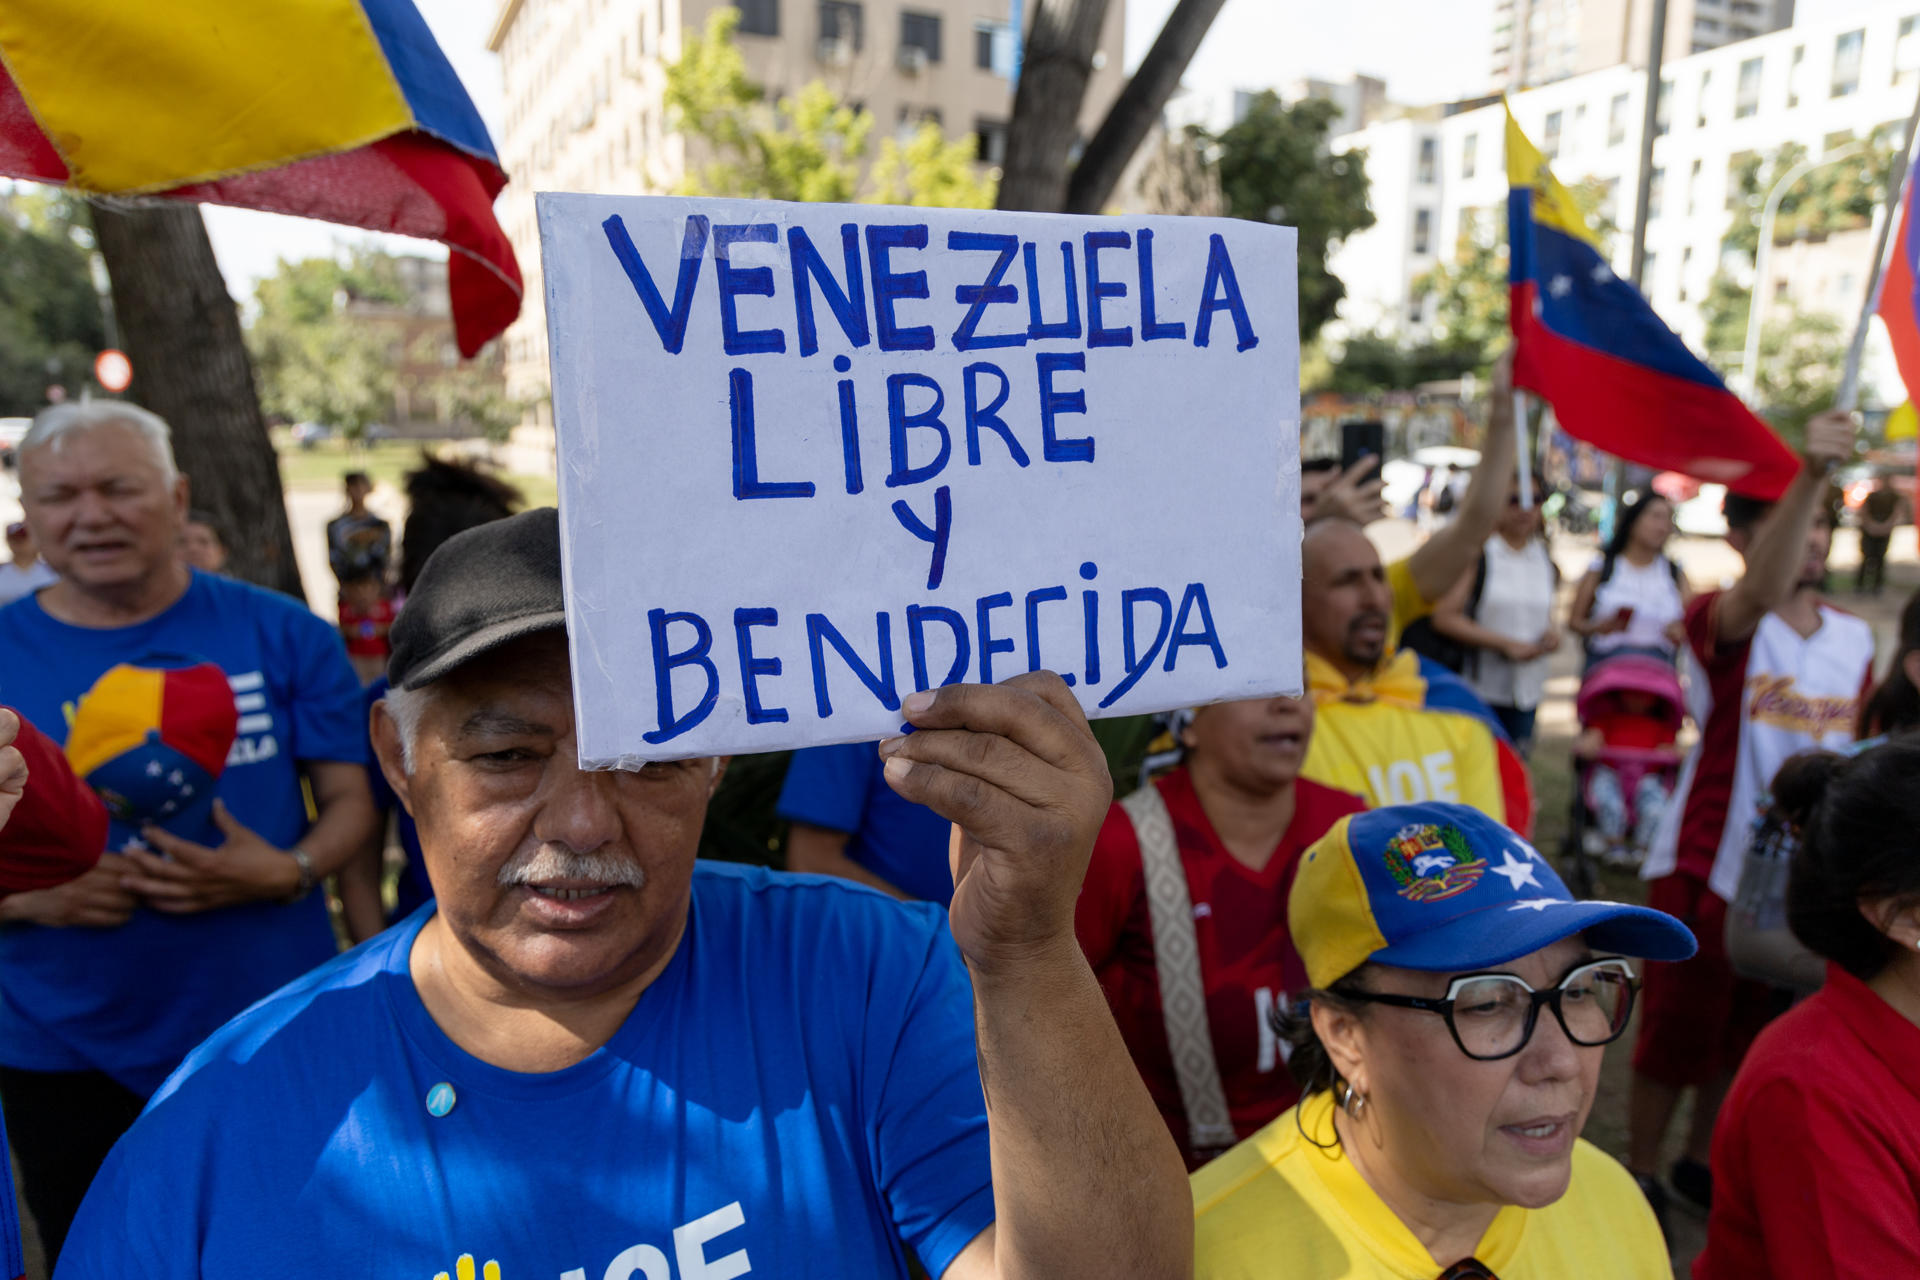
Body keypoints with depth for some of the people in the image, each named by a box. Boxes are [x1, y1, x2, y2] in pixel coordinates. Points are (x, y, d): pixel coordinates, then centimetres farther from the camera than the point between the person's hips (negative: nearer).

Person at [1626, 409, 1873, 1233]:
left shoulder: (1856, 640, 5)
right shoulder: (1721, 622, -14)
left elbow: (1846, 752, 15)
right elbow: (1762, 596, -39)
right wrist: (1811, 473, -51)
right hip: (1706, 868, -6)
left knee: (1743, 1037, 20)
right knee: (1676, 1036, 6)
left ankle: (1699, 1165, 40)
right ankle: (1638, 1177, 25)